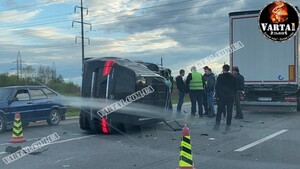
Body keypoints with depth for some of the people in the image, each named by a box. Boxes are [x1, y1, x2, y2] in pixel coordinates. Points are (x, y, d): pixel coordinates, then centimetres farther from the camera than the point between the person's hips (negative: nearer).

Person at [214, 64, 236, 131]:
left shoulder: (220, 77, -3)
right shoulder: (233, 77, 4)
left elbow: (217, 87, -3)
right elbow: (235, 87, 9)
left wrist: (217, 96, 2)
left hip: (221, 97, -1)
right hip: (230, 97, 1)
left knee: (219, 111, 5)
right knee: (229, 112, 4)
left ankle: (217, 125, 0)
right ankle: (228, 126, 2)